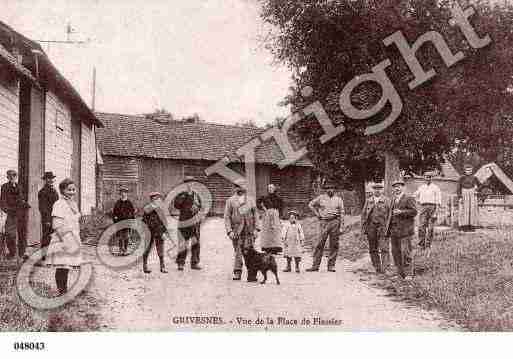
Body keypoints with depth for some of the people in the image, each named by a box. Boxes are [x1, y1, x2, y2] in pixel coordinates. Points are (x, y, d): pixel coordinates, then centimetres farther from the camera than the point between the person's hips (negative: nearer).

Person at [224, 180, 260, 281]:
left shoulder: (250, 201, 11)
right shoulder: (230, 201, 6)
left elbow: (255, 215, 11)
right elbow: (227, 217, 3)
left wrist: (256, 229, 1)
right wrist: (229, 231, -6)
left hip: (249, 231, 1)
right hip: (236, 231, -1)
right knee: (238, 252, -2)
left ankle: (252, 275, 1)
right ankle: (237, 273, 8)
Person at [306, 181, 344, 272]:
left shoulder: (338, 199, 9)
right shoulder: (321, 198, 8)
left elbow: (342, 213, 8)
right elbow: (310, 204, 18)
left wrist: (341, 226, 0)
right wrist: (317, 214, 7)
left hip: (335, 222, 1)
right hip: (324, 222, -1)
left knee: (334, 245, 1)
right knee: (320, 244, -4)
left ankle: (331, 266, 8)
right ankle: (315, 265, -1)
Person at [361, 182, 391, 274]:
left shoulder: (387, 201, 5)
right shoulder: (368, 201, 13)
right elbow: (364, 215, 13)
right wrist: (363, 228, 6)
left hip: (383, 226, -3)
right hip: (371, 227, 3)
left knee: (384, 248, -11)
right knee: (373, 249, 6)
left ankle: (384, 267, -9)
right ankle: (377, 268, 14)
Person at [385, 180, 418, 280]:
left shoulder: (409, 199, -3)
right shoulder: (393, 200, 18)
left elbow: (414, 211, -14)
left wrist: (401, 212, -22)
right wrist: (387, 229, 18)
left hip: (405, 230, -7)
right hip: (394, 230, 7)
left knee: (405, 252, -6)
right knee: (395, 252, 9)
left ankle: (408, 273, 3)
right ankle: (400, 273, 19)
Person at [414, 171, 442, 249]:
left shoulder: (436, 188, 2)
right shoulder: (421, 188, 13)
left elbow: (438, 201, -3)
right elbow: (415, 196, 27)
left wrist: (436, 212, -12)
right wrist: (420, 202, 12)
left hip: (432, 207, -2)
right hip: (423, 207, 2)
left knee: (430, 228, 0)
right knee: (421, 226, -9)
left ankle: (428, 245, 7)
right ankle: (421, 244, -7)